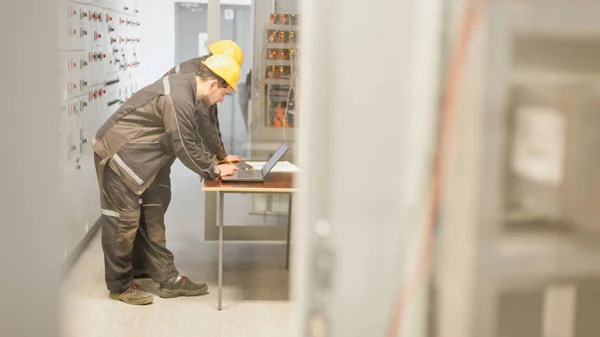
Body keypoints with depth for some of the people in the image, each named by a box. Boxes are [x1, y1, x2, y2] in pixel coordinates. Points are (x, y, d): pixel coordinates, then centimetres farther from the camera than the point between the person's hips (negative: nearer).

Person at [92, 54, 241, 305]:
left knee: (152, 217, 11)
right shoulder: (178, 100, -26)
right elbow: (185, 147, -21)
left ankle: (168, 279, 16)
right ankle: (120, 286, 12)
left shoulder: (187, 88, 7)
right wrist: (214, 171, -9)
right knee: (123, 221, -2)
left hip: (135, 159, 10)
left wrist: (212, 162, 9)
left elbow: (194, 138, 17)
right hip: (117, 155, -10)